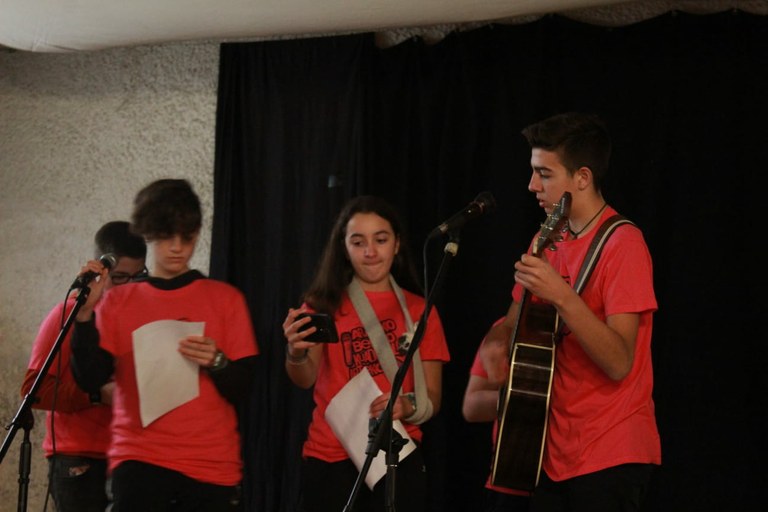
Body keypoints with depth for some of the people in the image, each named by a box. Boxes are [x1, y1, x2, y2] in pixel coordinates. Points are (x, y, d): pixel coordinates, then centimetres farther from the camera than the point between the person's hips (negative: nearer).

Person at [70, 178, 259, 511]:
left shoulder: (225, 298, 6)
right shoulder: (117, 302, 7)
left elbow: (242, 388, 3)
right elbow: (89, 379, -4)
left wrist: (216, 362, -16)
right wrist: (85, 312, -14)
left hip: (213, 466, 1)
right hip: (139, 460, 0)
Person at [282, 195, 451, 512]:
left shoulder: (420, 311, 7)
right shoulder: (326, 304, 3)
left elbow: (432, 399, 6)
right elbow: (305, 379, -11)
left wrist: (408, 406, -16)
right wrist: (296, 352, -33)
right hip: (331, 459, -1)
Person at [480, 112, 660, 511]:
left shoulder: (622, 243, -13)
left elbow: (619, 363, -21)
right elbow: (514, 322, 18)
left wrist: (562, 296, -31)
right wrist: (496, 342, -5)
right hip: (552, 451, 7)